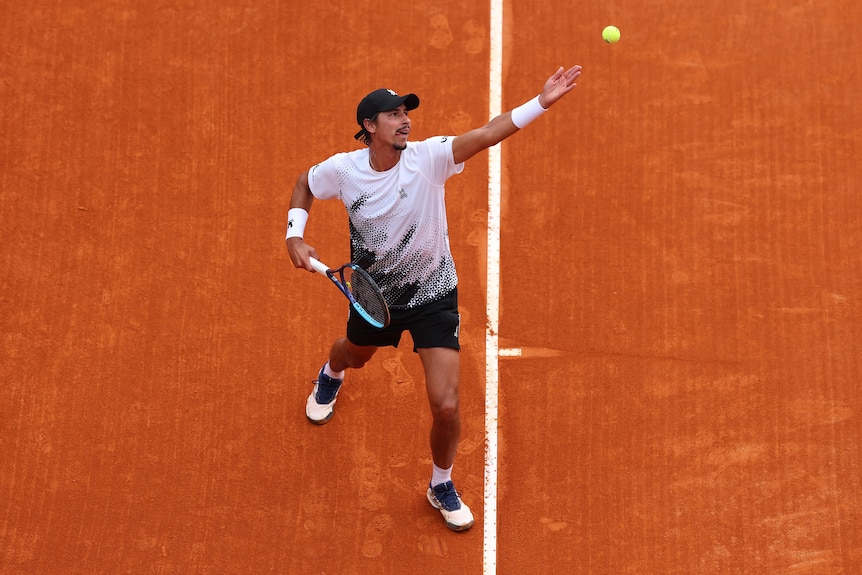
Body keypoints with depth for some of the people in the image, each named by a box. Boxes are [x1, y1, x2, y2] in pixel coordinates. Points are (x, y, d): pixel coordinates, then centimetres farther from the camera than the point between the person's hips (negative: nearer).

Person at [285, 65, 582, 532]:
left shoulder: (428, 157, -23)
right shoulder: (342, 169, -15)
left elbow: (487, 134, -38)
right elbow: (303, 185, 7)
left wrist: (541, 103, -52)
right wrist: (294, 237, -8)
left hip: (433, 297, -2)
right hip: (374, 294, 3)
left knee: (446, 406, -9)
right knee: (356, 355, 33)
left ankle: (441, 486, 20)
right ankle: (330, 374, 74)